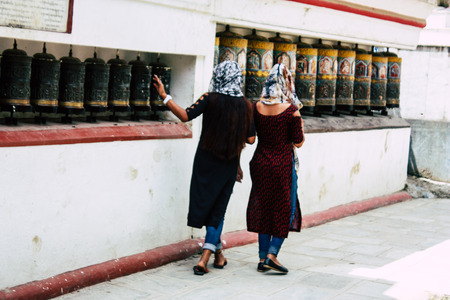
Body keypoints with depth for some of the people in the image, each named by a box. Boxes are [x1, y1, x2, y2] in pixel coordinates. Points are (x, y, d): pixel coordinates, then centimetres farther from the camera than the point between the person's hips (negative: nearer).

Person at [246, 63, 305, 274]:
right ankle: (272, 254, 0)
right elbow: (298, 142, -7)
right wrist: (299, 122, 5)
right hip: (283, 164, -4)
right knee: (285, 209, 9)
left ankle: (263, 257, 16)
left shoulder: (257, 107, -3)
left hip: (260, 162, 4)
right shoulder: (291, 110, -14)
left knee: (262, 208, 13)